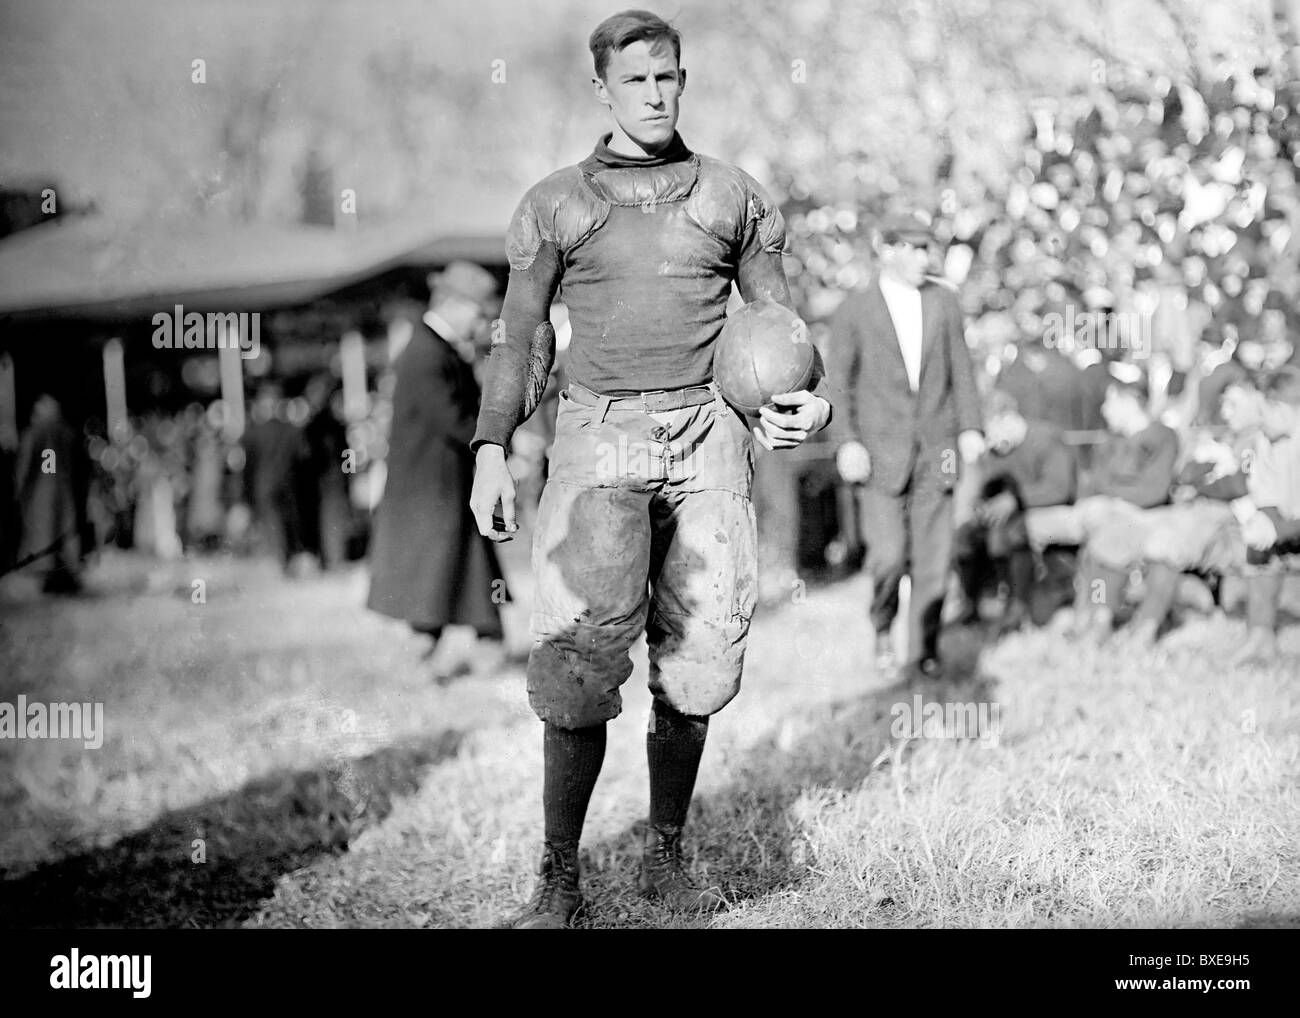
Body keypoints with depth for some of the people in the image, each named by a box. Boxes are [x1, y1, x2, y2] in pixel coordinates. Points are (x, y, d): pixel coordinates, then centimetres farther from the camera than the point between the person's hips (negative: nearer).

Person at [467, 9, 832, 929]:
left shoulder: (735, 197, 14)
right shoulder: (554, 205, 10)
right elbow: (523, 342, 11)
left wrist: (811, 402, -4)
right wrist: (492, 450, -1)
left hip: (709, 434, 2)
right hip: (601, 432, -2)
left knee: (697, 661, 1)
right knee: (582, 657, -13)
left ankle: (666, 858, 16)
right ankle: (560, 877, -6)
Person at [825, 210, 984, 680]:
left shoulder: (943, 301, 6)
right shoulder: (854, 311, -1)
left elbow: (961, 370, 9)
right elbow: (836, 382, -1)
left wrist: (970, 427, -1)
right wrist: (845, 442, -11)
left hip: (935, 452, 3)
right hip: (881, 453, -2)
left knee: (933, 557, -1)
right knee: (888, 554, -9)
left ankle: (923, 653, 8)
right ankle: (882, 624, 20)